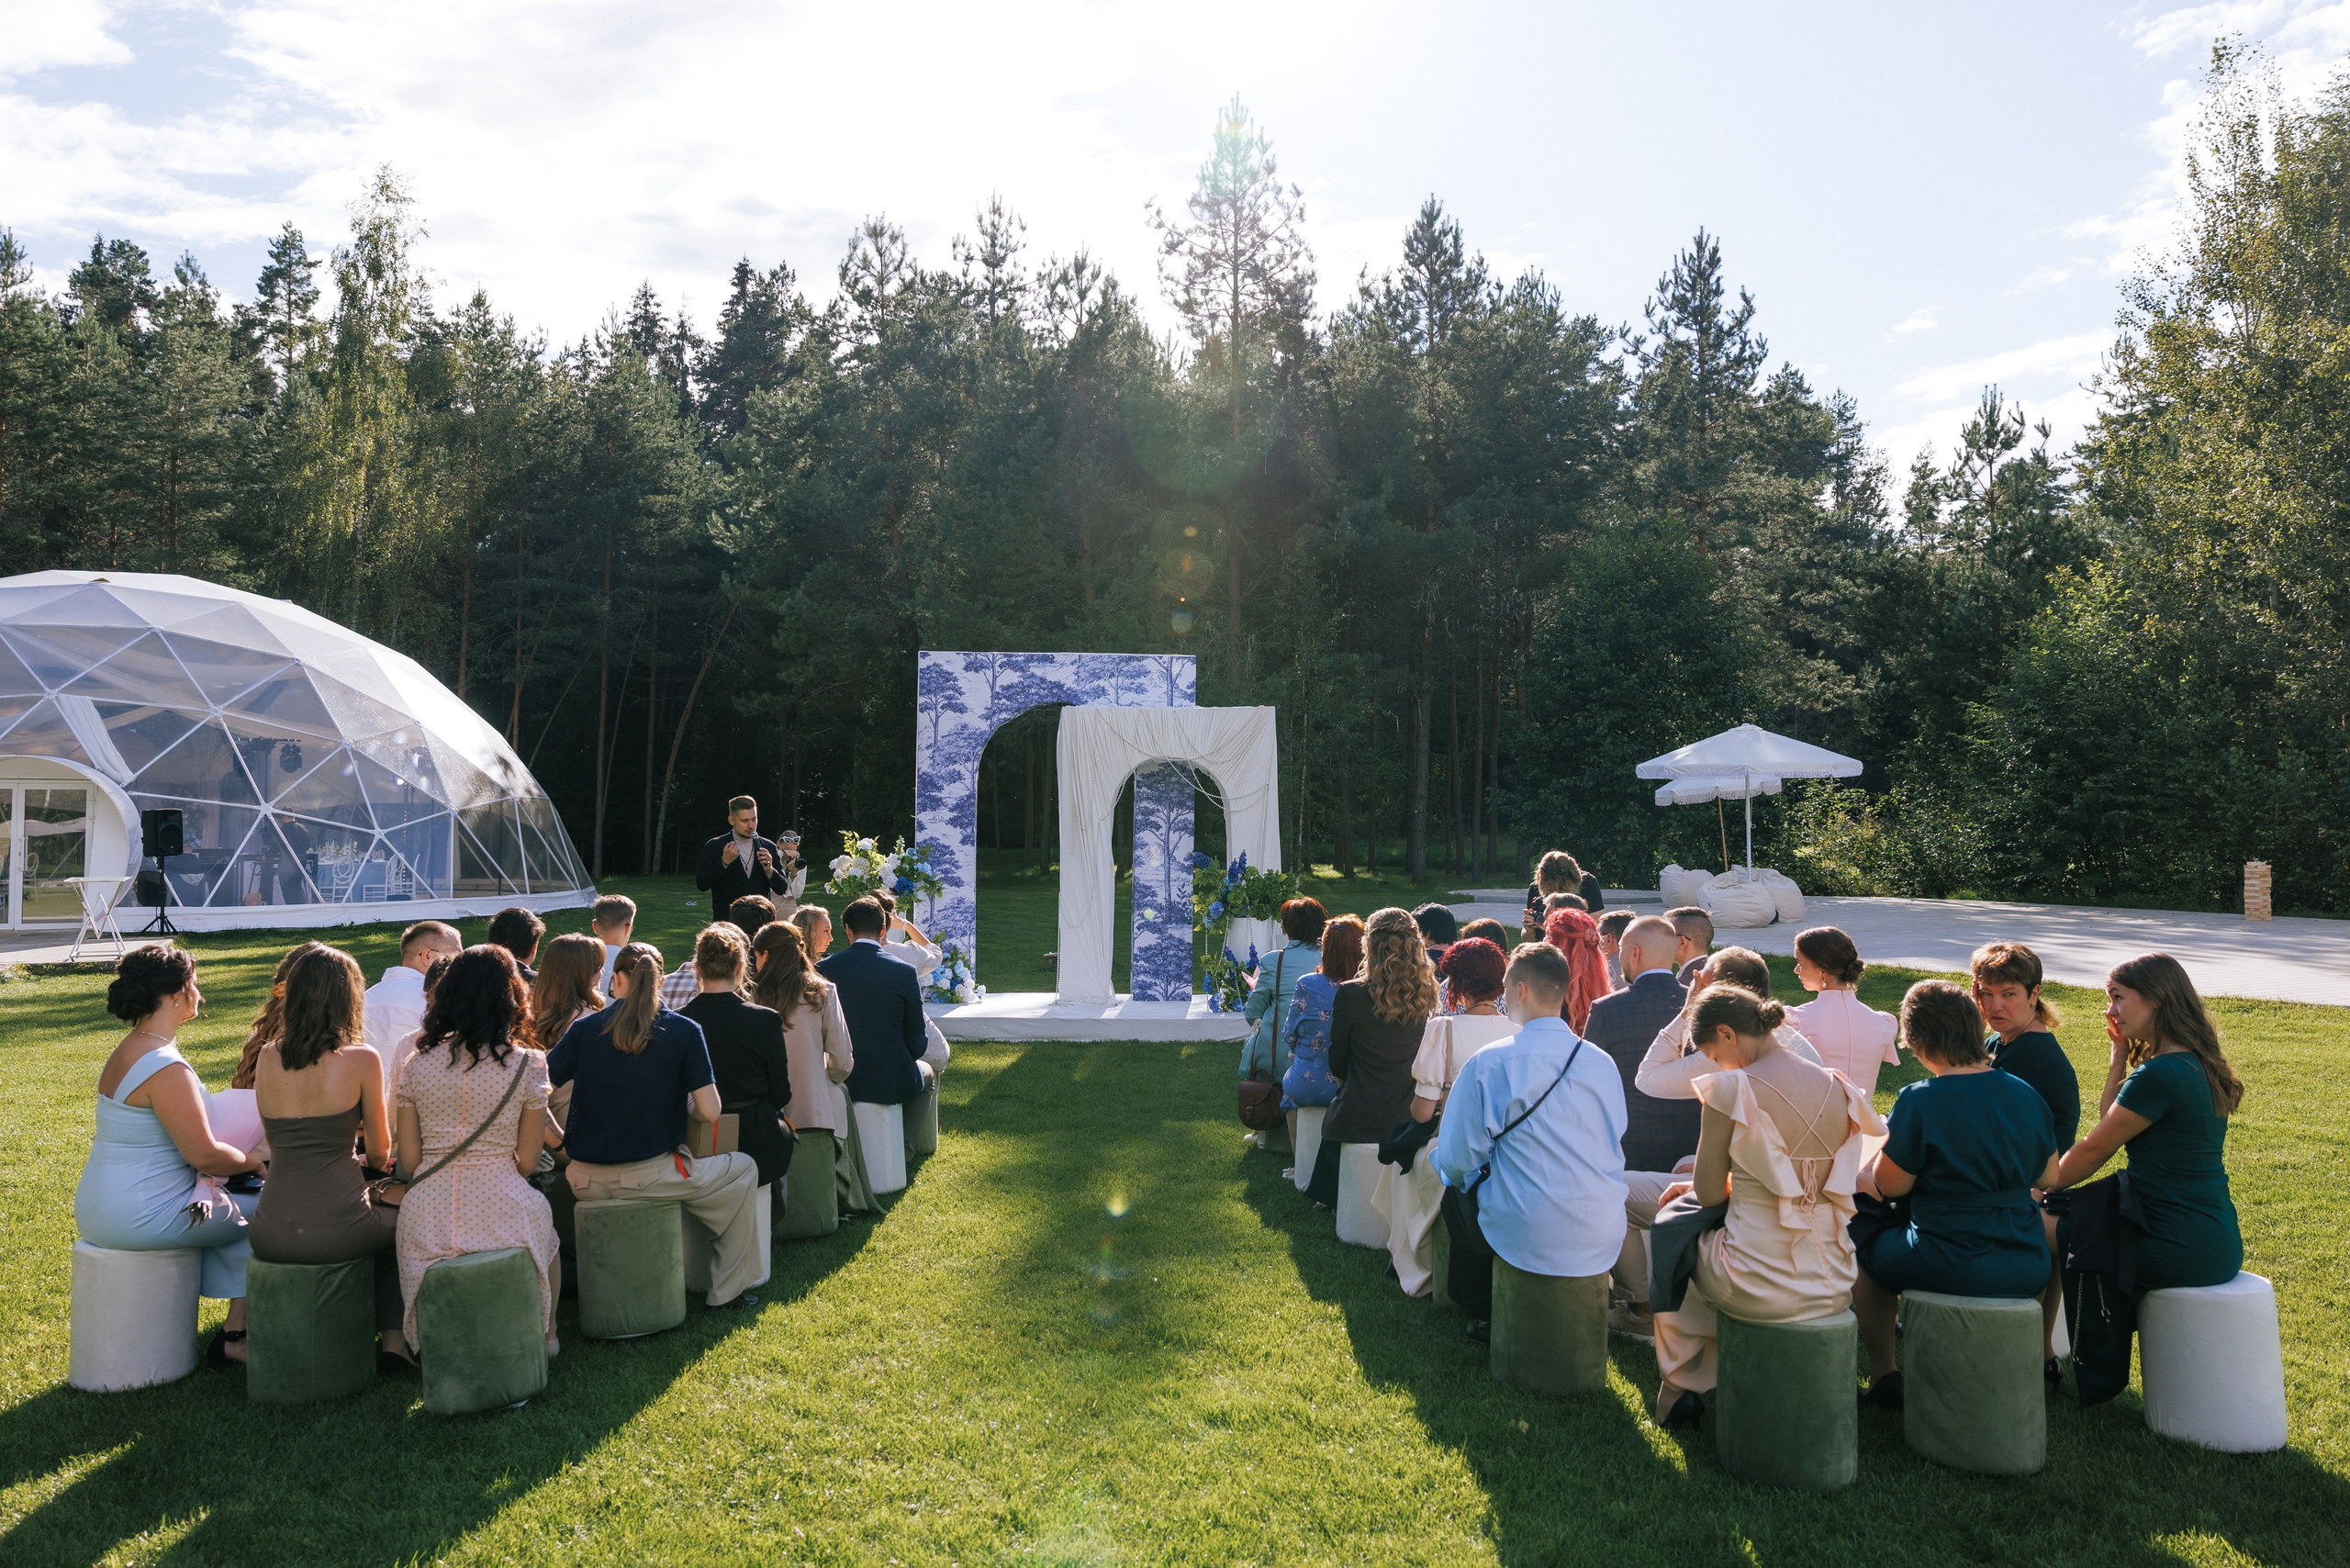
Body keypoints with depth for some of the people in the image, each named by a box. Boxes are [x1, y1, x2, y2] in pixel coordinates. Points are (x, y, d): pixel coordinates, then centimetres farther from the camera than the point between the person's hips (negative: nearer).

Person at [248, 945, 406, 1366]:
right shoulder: (361, 1059, -9)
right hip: (337, 1232, -4)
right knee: (401, 1223, 29)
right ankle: (393, 1339, 24)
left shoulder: (267, 1057, 2)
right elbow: (380, 1152, 3)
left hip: (271, 1236, 4)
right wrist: (376, 1160, 27)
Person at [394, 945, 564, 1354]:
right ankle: (544, 1336, 42)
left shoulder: (418, 1064, 0)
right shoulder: (526, 1065, -7)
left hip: (427, 1220, 2)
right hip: (501, 1215, -2)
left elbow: (409, 1161, 3)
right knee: (544, 1227, 31)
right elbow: (527, 1163, -2)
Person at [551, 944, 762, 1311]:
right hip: (651, 1177, -4)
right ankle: (727, 1291, 20)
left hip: (586, 1183, 4)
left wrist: (559, 1138, 8)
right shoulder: (684, 1032, -7)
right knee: (742, 1169, 19)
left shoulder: (583, 1029, -1)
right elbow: (710, 1112, -10)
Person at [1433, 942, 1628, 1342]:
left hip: (1530, 1240, -5)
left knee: (1457, 1192, 25)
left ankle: (1486, 1319, 35)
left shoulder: (1489, 1063, -13)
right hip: (1605, 1240, 5)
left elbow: (1455, 1161, -9)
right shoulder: (1603, 1063, 1)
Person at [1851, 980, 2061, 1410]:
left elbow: (1888, 1186, -10)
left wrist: (1889, 1140, 9)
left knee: (1862, 1232, 21)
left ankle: (1882, 1374, 27)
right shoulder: (2027, 1095, 0)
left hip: (1954, 1269, -6)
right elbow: (2050, 1177, 14)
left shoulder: (1920, 1101, -18)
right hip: (2028, 1269, 6)